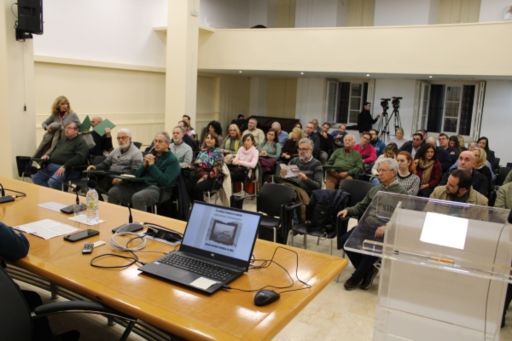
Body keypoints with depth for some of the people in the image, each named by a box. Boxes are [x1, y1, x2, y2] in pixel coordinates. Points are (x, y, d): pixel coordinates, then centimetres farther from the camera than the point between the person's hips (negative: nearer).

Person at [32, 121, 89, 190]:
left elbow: (79, 158, -17)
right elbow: (54, 149, 36)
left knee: (53, 182, -32)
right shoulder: (63, 139, 23)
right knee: (35, 177, -5)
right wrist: (48, 155, 12)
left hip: (66, 169, -9)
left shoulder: (81, 142, -3)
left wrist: (65, 166, -25)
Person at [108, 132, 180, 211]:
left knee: (137, 197, -37)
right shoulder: (150, 154, 17)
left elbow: (165, 182, -15)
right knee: (113, 192, -13)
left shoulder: (172, 160, -1)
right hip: (141, 184, 7)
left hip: (158, 188, -6)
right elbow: (137, 175, 17)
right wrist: (144, 165, -2)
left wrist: (152, 165, -14)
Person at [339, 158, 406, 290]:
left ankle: (357, 277, -1)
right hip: (366, 225, 5)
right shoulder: (374, 189, 22)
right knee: (346, 240, -18)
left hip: (382, 230, -5)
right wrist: (348, 210, 3)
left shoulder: (401, 193, 2)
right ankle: (368, 270, 3)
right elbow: (361, 207, 25)